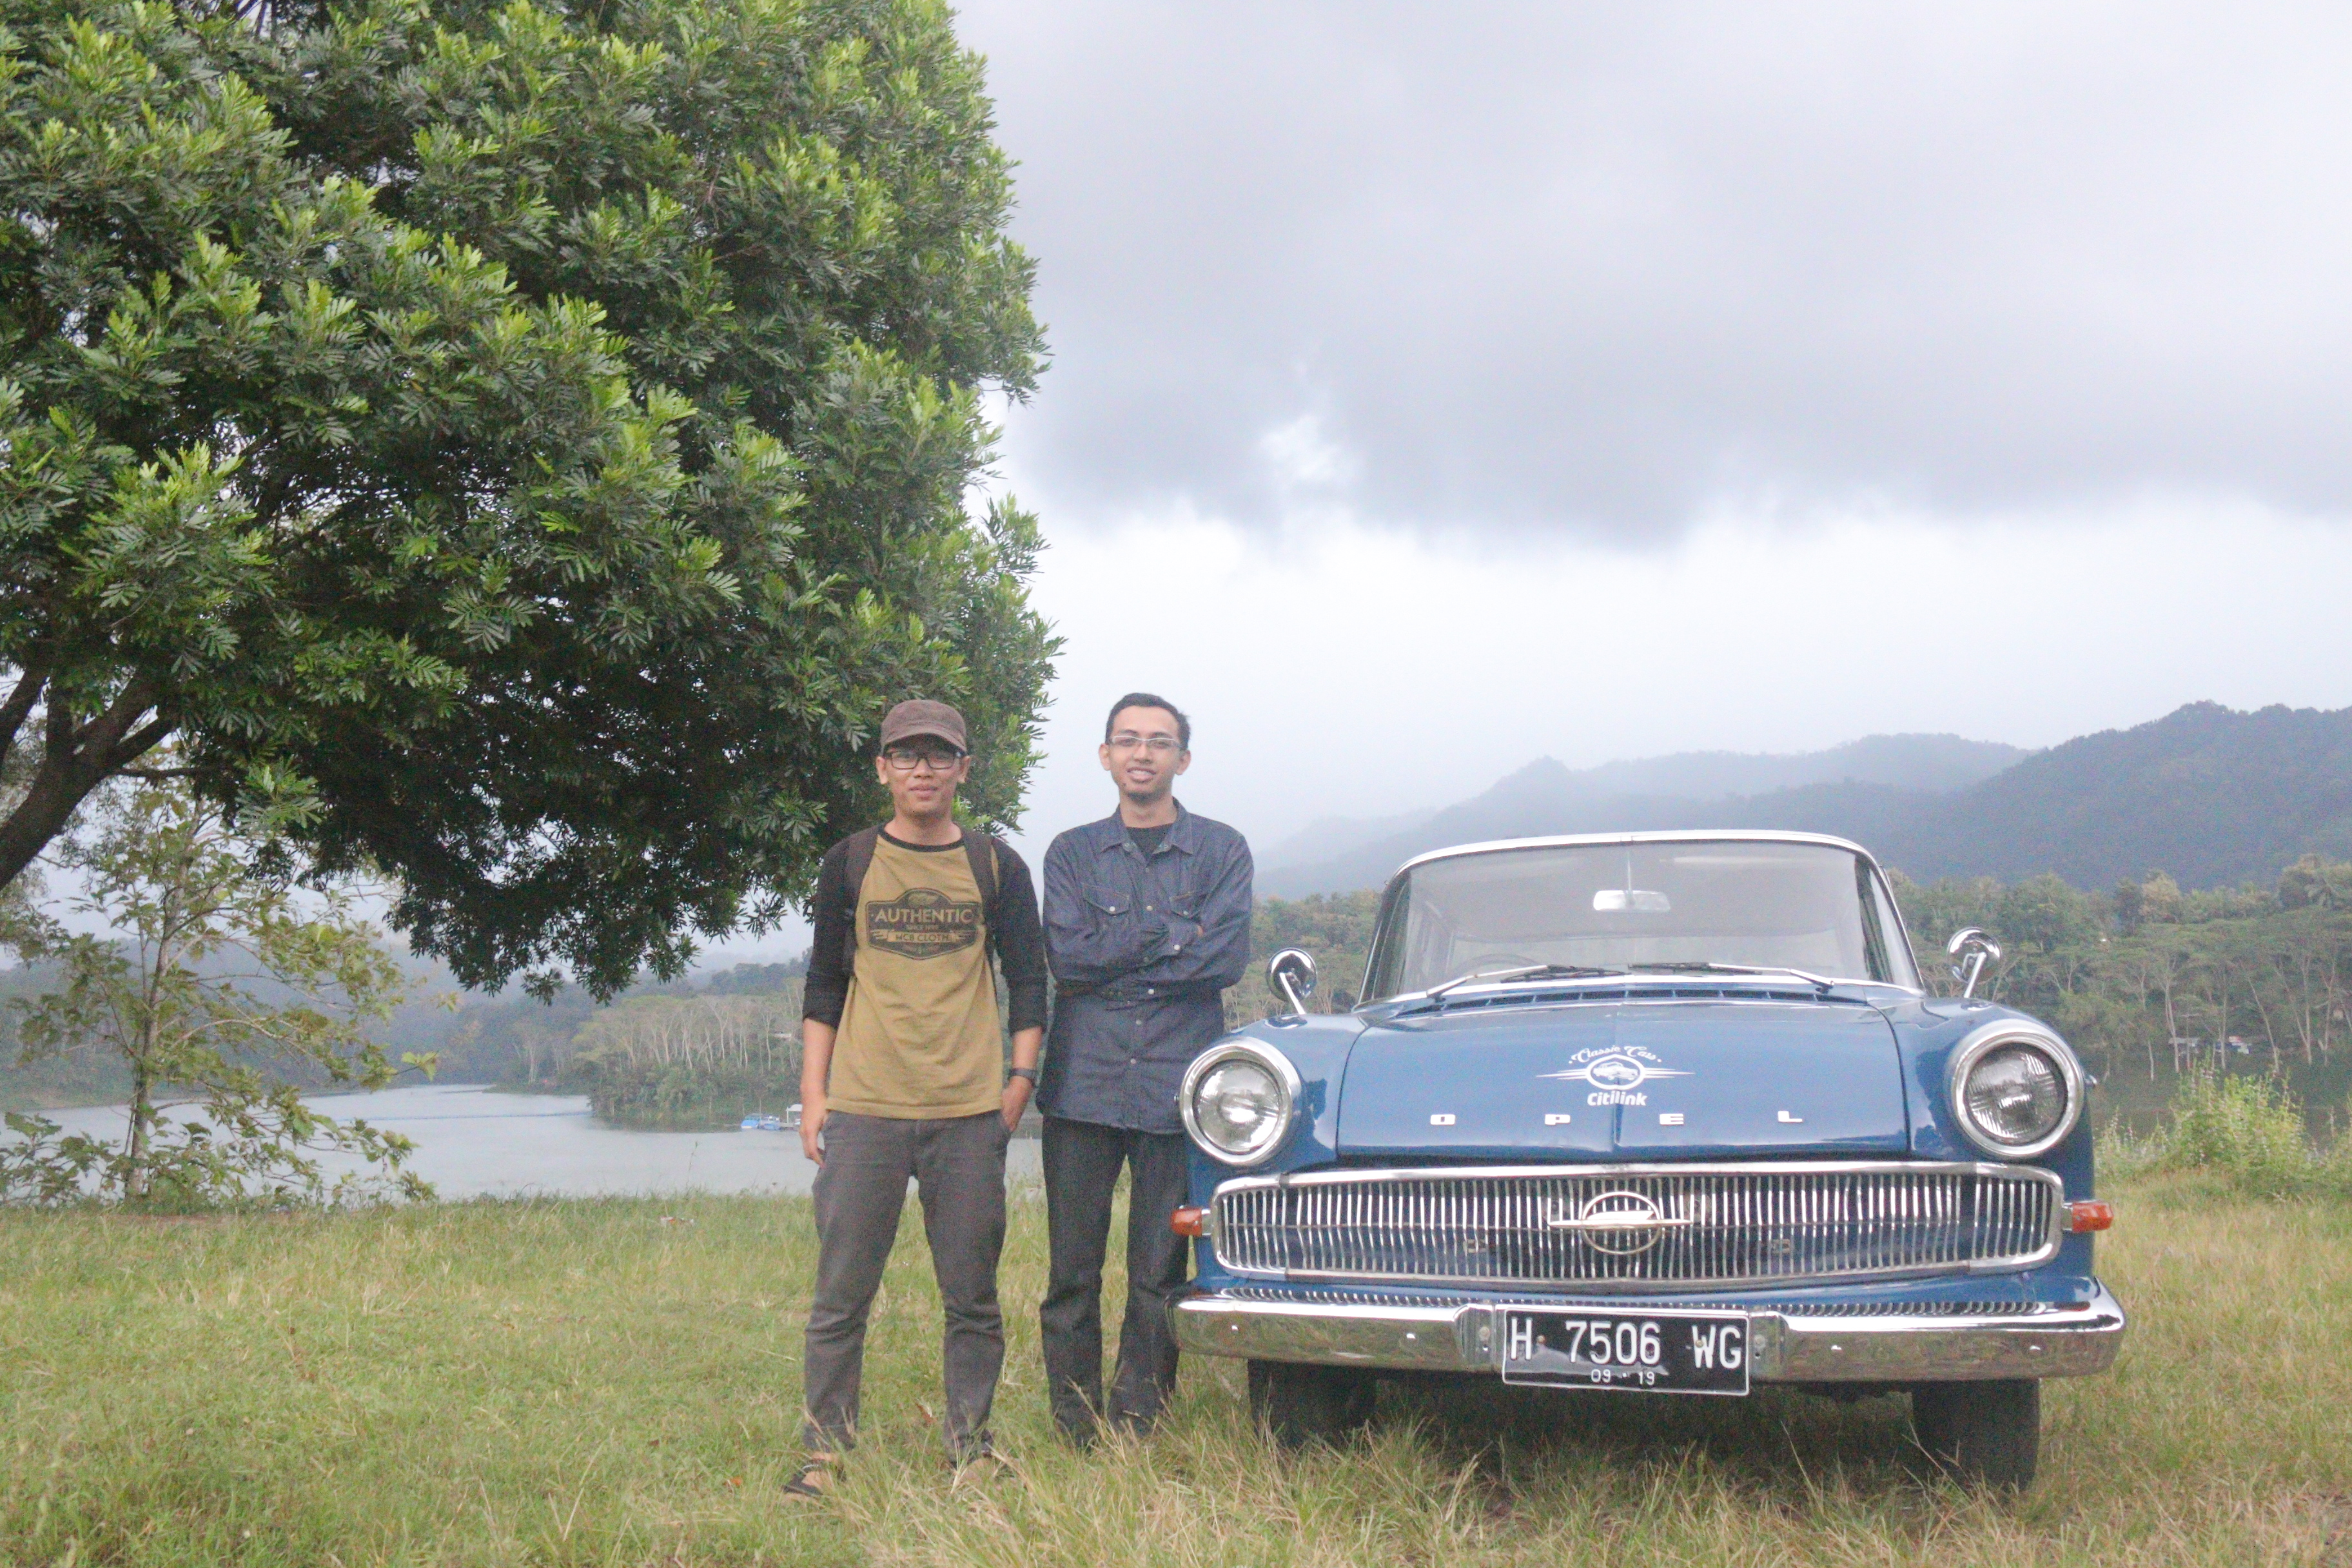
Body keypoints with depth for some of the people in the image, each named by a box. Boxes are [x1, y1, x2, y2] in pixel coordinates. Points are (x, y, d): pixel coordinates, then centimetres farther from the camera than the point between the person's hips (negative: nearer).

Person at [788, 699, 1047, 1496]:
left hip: (969, 1111, 0)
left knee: (972, 1295, 4)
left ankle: (971, 1447, 14)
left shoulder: (996, 868, 9)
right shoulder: (849, 865, 8)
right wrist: (813, 1094, 4)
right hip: (863, 1108, 0)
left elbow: (1027, 984, 12)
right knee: (841, 1294, 0)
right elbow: (823, 988, 11)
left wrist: (1020, 1082, 2)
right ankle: (824, 1451, 7)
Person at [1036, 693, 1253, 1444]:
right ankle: (1076, 1437, 9)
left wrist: (1112, 964, -6)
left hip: (1178, 1090, -1)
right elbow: (1067, 954, -3)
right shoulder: (1072, 853, 12)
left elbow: (1226, 958, -7)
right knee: (1073, 1271, 0)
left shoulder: (1220, 850, 9)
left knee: (1160, 1276, 2)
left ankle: (1139, 1434, 10)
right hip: (1083, 1086, 1)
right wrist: (1170, 933, -6)